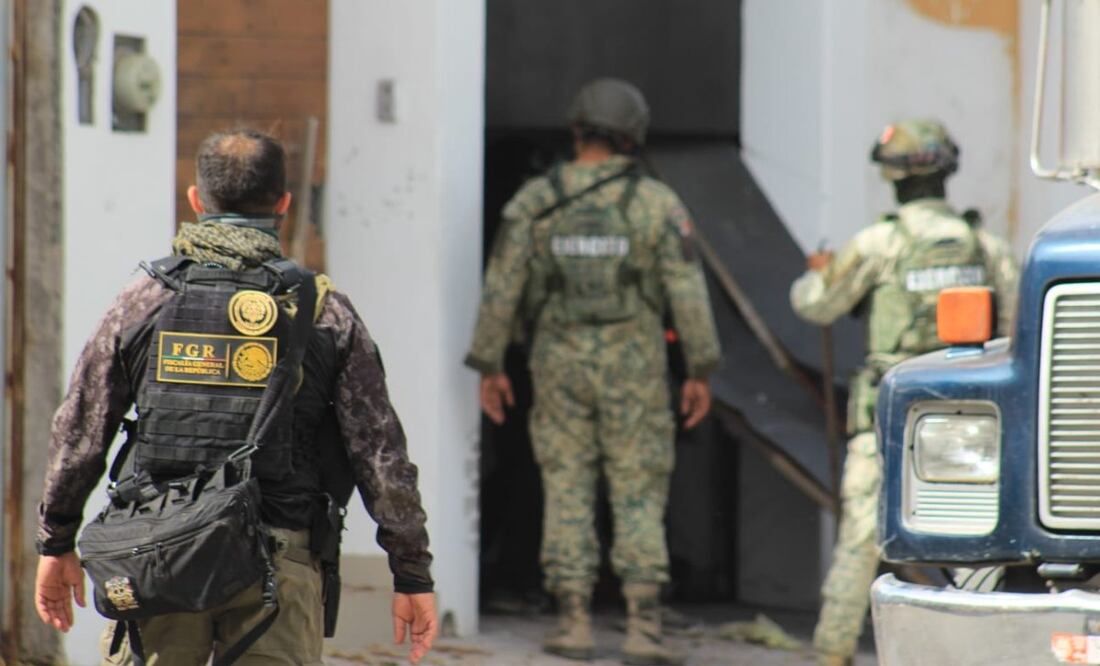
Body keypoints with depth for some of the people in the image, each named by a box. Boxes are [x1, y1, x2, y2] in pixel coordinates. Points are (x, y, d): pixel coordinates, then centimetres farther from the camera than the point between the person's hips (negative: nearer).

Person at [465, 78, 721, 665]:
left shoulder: (534, 200, -3)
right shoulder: (658, 202, -6)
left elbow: (501, 287, -3)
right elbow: (688, 292, -8)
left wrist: (488, 367, 6)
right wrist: (701, 372, -1)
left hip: (561, 363, 1)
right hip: (634, 365, -1)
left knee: (567, 490, 10)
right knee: (639, 496, 3)